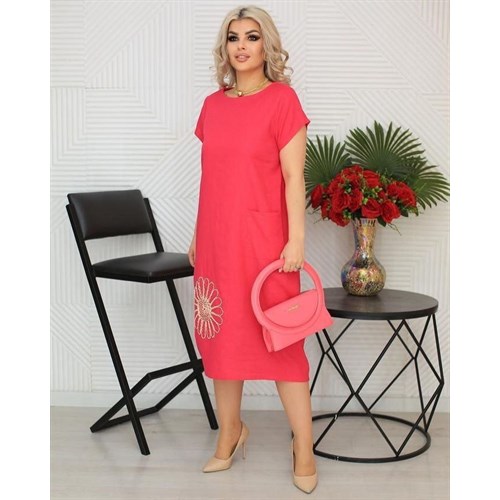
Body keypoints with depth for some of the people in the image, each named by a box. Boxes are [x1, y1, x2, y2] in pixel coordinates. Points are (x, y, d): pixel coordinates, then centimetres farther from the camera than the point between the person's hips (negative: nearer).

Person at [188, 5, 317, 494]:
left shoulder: (282, 99, -5)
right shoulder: (212, 105, 10)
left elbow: (294, 178, -8)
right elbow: (211, 178, 15)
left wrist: (296, 240, -13)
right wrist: (198, 236, 15)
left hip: (263, 238, -5)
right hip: (216, 237, 6)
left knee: (281, 338, -1)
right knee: (220, 334, 12)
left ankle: (303, 448, 11)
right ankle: (229, 433, 28)